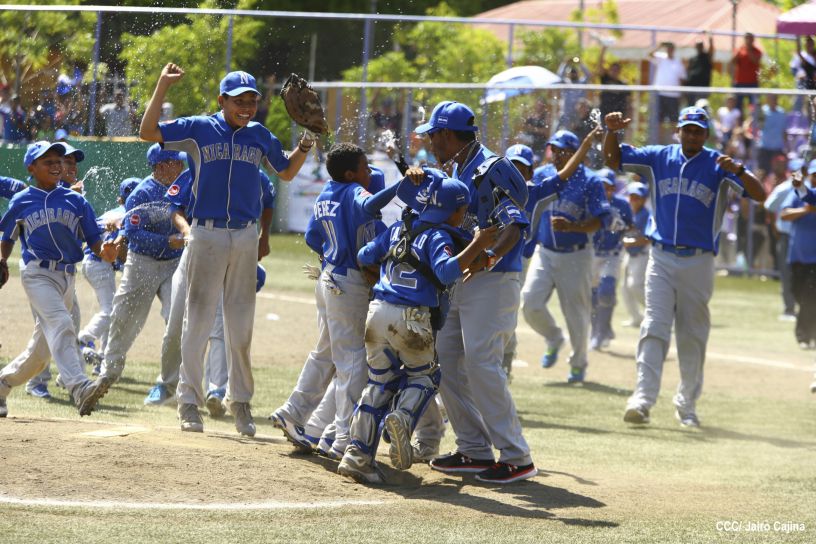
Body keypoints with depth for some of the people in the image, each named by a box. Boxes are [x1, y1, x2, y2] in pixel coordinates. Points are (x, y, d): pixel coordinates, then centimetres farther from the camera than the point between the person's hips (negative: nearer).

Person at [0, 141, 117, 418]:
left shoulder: (76, 201, 10)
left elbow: (93, 240, 5)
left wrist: (105, 251, -15)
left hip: (67, 277, 4)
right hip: (37, 273, -4)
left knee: (42, 349, 9)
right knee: (60, 324, -27)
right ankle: (79, 388, -43)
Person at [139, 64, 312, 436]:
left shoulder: (260, 137, 9)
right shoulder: (199, 129, -1)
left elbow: (286, 172, 21)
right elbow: (148, 132, -7)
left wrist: (303, 149, 1)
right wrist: (163, 86, -12)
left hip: (245, 237, 3)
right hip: (206, 234, -3)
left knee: (241, 323, 8)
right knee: (199, 318, -1)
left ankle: (240, 401, 16)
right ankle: (189, 400, 4)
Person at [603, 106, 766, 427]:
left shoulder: (718, 165, -1)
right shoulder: (659, 157, 7)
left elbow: (759, 195, -11)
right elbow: (613, 159, 9)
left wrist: (737, 171, -30)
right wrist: (612, 131, -11)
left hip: (698, 262, -1)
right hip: (662, 259, 1)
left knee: (693, 335, 6)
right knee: (654, 328, -10)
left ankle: (687, 404, 19)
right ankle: (643, 400, -19)